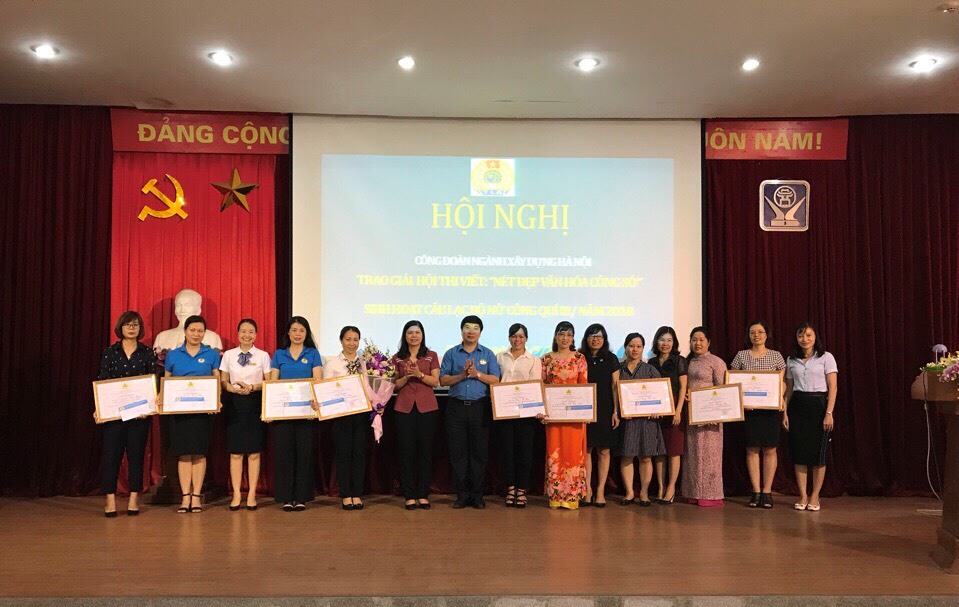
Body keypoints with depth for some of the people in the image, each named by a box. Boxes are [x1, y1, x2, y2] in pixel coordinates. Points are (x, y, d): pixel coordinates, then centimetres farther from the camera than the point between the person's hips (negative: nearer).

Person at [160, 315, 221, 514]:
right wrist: (161, 397, -8)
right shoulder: (173, 355, 9)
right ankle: (186, 497, 7)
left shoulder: (212, 354, 6)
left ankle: (196, 496, 8)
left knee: (199, 452, 1)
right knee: (184, 453, 1)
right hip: (179, 409, 1)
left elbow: (217, 381, 6)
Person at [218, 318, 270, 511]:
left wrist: (253, 387, -14)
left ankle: (252, 494, 8)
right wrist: (233, 388, -11)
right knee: (235, 452, 1)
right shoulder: (228, 355, 9)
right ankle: (236, 494, 8)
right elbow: (223, 382, 8)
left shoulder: (263, 356, 5)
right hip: (235, 404, 1)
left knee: (254, 452, 1)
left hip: (256, 403, -1)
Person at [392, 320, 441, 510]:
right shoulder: (397, 358, 9)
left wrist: (419, 374, -16)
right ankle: (409, 495, 8)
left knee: (426, 450, 1)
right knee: (406, 451, 0)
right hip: (404, 407, 1)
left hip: (426, 407, 0)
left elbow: (435, 381, 0)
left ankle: (423, 494, 10)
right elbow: (395, 385, 7)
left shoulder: (431, 356, 7)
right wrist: (406, 376, -12)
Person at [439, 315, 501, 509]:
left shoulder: (488, 354, 9)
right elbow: (443, 380, 2)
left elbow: (495, 380, 0)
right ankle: (462, 494, 11)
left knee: (480, 452, 2)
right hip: (457, 407, 1)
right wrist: (462, 375, -12)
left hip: (480, 407, 0)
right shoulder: (451, 354, 10)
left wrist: (477, 374, -12)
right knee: (457, 452, 2)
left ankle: (477, 495, 11)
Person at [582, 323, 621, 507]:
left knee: (603, 451, 3)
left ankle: (600, 491, 10)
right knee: (586, 449, 0)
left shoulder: (611, 359, 5)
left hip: (605, 410, 0)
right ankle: (587, 490, 8)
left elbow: (615, 386, 3)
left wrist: (616, 411, -3)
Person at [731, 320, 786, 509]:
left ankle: (767, 491, 9)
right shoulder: (741, 356, 7)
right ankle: (756, 492, 8)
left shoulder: (776, 356, 7)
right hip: (748, 408, 0)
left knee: (770, 449, 0)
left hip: (771, 407, 0)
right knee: (752, 449, 1)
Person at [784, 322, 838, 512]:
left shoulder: (826, 357, 0)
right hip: (797, 406, 3)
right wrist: (785, 412, 5)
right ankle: (803, 496, 9)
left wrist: (829, 413, -12)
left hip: (818, 405, -3)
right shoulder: (791, 361, 11)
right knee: (799, 453, 1)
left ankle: (814, 497, 9)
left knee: (818, 453, -2)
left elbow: (832, 387, -4)